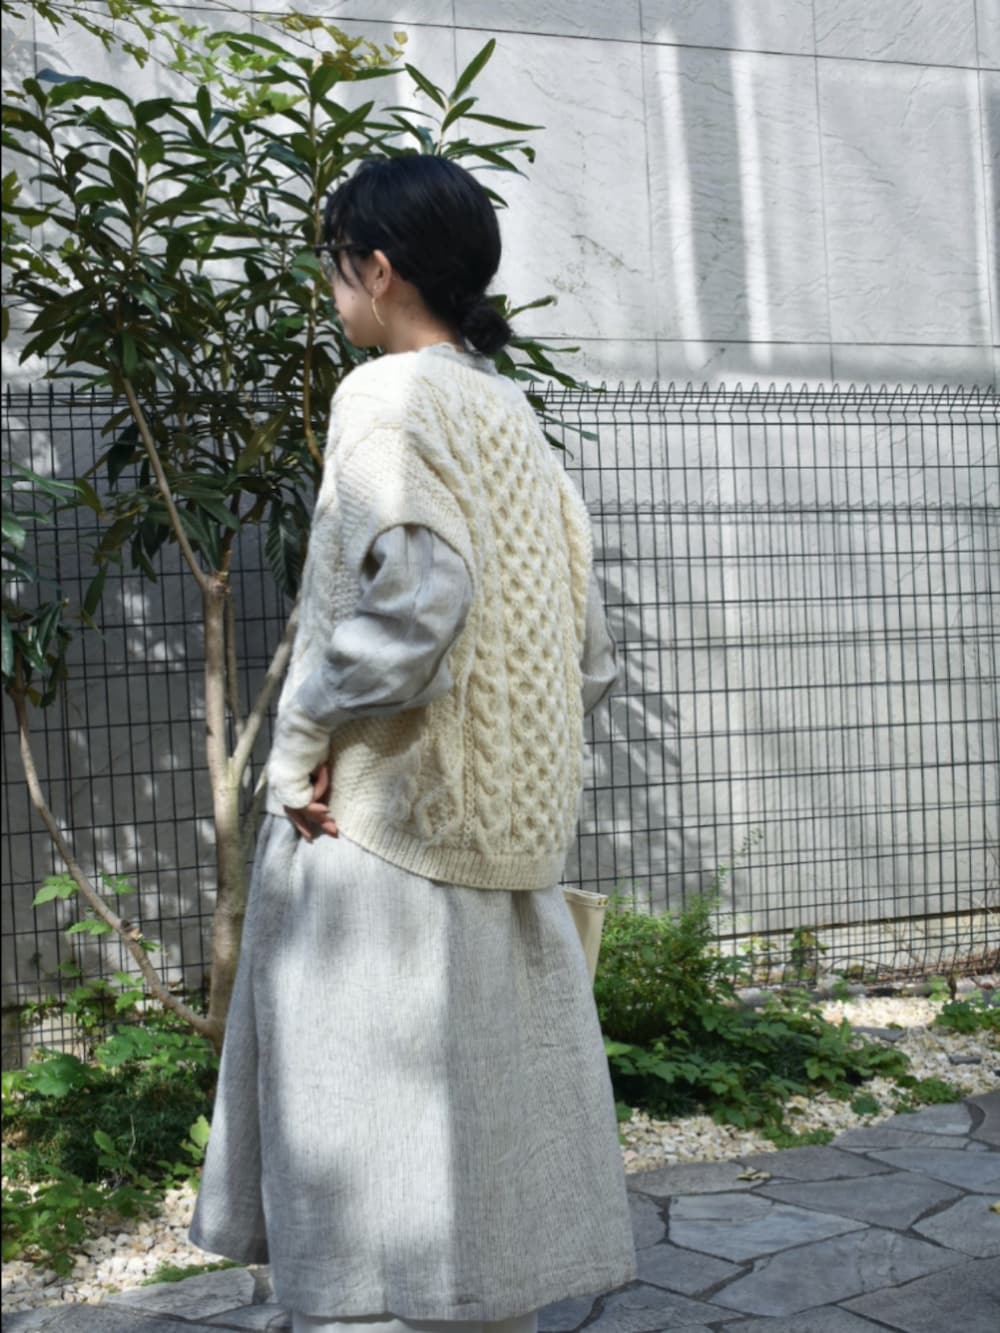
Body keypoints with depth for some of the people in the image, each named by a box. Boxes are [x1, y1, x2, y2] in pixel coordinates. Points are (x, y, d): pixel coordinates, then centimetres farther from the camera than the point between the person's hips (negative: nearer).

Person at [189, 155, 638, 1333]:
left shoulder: (390, 397, -9)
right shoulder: (515, 421, 15)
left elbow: (417, 589, -26)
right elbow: (589, 660, 14)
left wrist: (305, 741, -16)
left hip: (385, 838, -8)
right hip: (507, 850, 8)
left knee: (375, 1168, -1)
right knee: (483, 1152, 16)